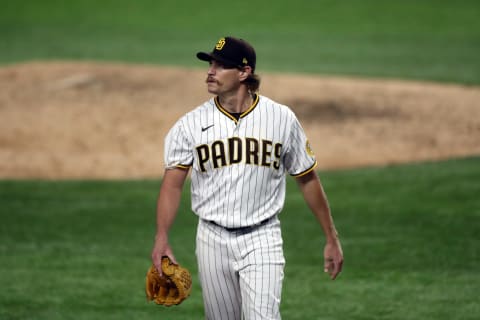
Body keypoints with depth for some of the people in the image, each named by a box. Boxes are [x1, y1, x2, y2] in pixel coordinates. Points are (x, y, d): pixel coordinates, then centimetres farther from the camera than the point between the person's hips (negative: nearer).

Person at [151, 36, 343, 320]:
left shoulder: (282, 119, -2)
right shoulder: (192, 123, -1)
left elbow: (308, 179, 6)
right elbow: (173, 182, -5)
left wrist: (331, 239, 7)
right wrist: (162, 238, -19)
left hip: (262, 241, -2)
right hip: (213, 240, 2)